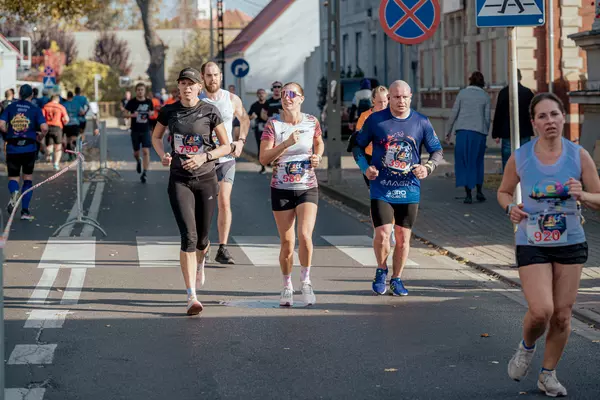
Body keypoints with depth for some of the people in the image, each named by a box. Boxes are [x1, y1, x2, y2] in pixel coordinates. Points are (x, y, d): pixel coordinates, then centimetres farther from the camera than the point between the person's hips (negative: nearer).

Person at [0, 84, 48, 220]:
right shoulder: (35, 110, -1)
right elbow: (44, 128, -14)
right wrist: (39, 137, 7)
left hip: (12, 148, 1)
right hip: (29, 148, 0)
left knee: (13, 178, 11)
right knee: (28, 179, 14)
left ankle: (14, 193, -25)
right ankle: (25, 211, 8)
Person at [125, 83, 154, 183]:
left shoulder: (149, 102, 1)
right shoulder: (132, 102, -5)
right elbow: (125, 113, 0)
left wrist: (151, 114, -7)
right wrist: (132, 115, -20)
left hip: (146, 130, 0)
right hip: (135, 131, 0)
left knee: (146, 152, -12)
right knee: (136, 153, 11)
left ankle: (144, 174, -9)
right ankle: (138, 162, 47)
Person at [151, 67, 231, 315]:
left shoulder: (210, 112, -3)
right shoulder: (169, 111, 2)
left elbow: (227, 146, 1)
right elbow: (156, 137, 19)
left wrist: (204, 157, -14)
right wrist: (163, 155, -1)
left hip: (206, 179, 0)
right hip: (179, 180, 0)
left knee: (202, 238, 10)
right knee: (189, 236, -14)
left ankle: (200, 263, 49)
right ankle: (192, 297, -16)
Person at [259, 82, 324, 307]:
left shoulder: (312, 122, 0)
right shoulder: (273, 125, -6)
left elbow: (319, 143, 21)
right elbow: (263, 158, -15)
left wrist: (318, 157, 0)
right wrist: (286, 144, -27)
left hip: (308, 188, 0)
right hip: (281, 189, 0)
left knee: (305, 235, -17)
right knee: (287, 242, 4)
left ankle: (305, 280, 4)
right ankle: (287, 286, 24)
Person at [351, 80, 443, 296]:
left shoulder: (421, 123, 3)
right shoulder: (375, 120, -1)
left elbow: (437, 150, 11)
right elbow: (358, 145, 10)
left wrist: (428, 168, -9)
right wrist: (365, 167, -8)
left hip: (409, 191, 2)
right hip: (381, 190, -2)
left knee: (403, 238, 6)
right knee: (382, 235, -11)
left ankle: (397, 279, 23)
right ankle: (381, 271, 17)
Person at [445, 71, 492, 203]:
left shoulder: (462, 93, 3)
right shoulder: (485, 96, 5)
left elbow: (454, 114, 2)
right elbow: (487, 118, 3)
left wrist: (449, 132, 11)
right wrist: (485, 134, 14)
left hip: (463, 131, -1)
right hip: (479, 132, 1)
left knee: (464, 163, 5)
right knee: (478, 162, 17)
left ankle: (468, 194, 0)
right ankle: (479, 191, 10)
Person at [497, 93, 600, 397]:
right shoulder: (519, 158, -5)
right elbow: (503, 191, 11)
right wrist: (510, 208, -10)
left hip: (570, 243, 2)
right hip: (532, 245, -2)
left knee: (562, 315, 5)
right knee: (541, 311, -16)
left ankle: (548, 374, 25)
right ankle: (526, 347, 18)